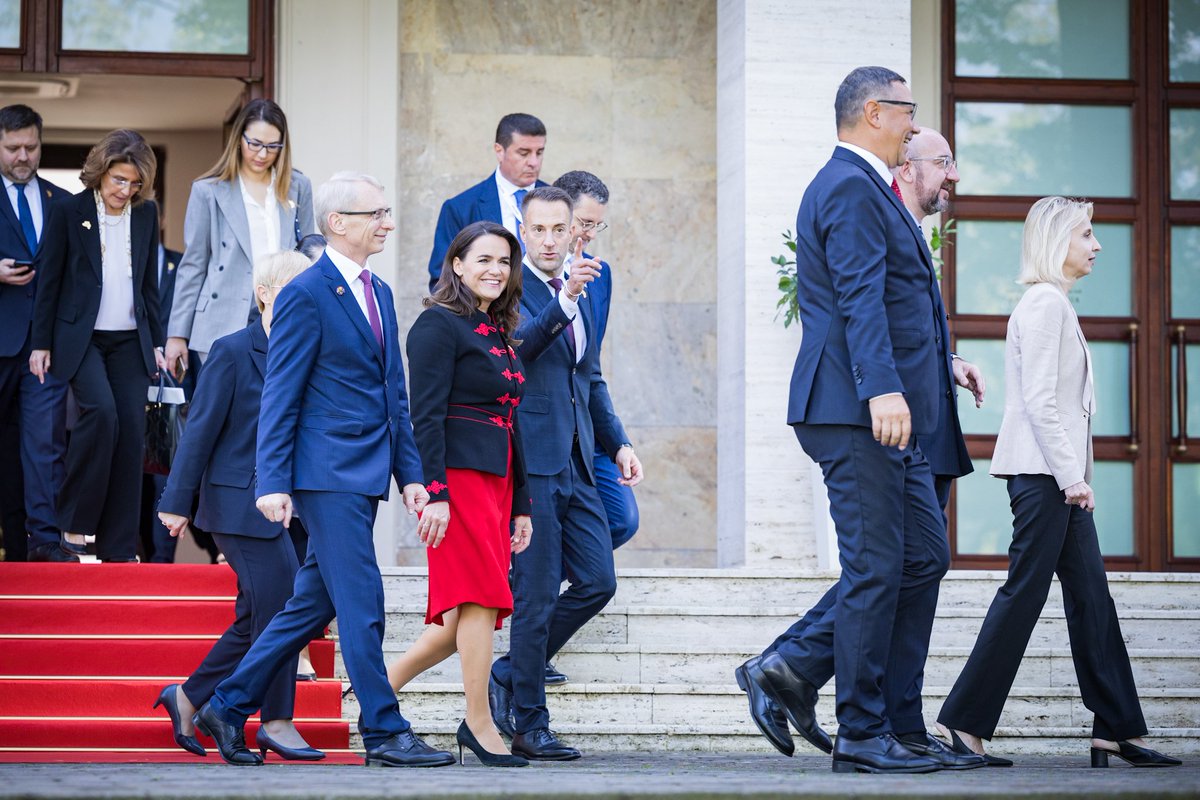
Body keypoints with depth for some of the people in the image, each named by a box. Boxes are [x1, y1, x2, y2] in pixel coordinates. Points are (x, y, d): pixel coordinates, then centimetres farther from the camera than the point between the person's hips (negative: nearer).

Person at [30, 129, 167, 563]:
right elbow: (48, 279, 0)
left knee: (131, 430, -3)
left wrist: (156, 341, 13)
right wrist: (41, 344, -2)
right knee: (101, 410, -24)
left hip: (131, 340, 4)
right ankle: (75, 523, -10)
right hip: (81, 337, -4)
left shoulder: (146, 213, 8)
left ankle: (119, 547, 2)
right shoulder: (68, 211, -4)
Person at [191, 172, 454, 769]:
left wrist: (410, 473, 13)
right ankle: (385, 733, -1)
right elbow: (280, 396, -11)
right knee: (361, 604, -7)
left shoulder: (379, 293, 16)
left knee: (313, 604, 12)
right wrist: (273, 482, -14)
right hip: (327, 472, -9)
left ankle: (228, 707, 21)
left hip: (364, 473, 9)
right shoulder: (306, 295, -9)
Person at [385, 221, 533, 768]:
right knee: (480, 599, -9)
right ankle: (479, 725, -3)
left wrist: (521, 506, 18)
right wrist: (435, 493, -19)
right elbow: (426, 415, -12)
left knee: (467, 614, 6)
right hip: (459, 475, -9)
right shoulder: (440, 324, -5)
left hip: (496, 479, 9)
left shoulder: (499, 334, 20)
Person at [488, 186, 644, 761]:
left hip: (575, 464, 8)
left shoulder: (579, 293, 18)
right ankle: (528, 724, 6)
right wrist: (565, 300, -40)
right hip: (531, 460, -8)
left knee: (597, 581, 4)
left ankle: (509, 677, 19)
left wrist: (619, 443, 18)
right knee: (537, 595, -4)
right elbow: (520, 344, -26)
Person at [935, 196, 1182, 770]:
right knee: (1024, 593, -8)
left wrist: (1075, 474, 17)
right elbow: (1039, 399, -18)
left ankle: (1116, 729, 5)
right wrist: (1071, 474, -19)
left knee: (1091, 597, 6)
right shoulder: (1044, 303, -11)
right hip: (1041, 471, -10)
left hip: (1059, 475, 10)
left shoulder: (1056, 304, 20)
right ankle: (963, 722, -5)